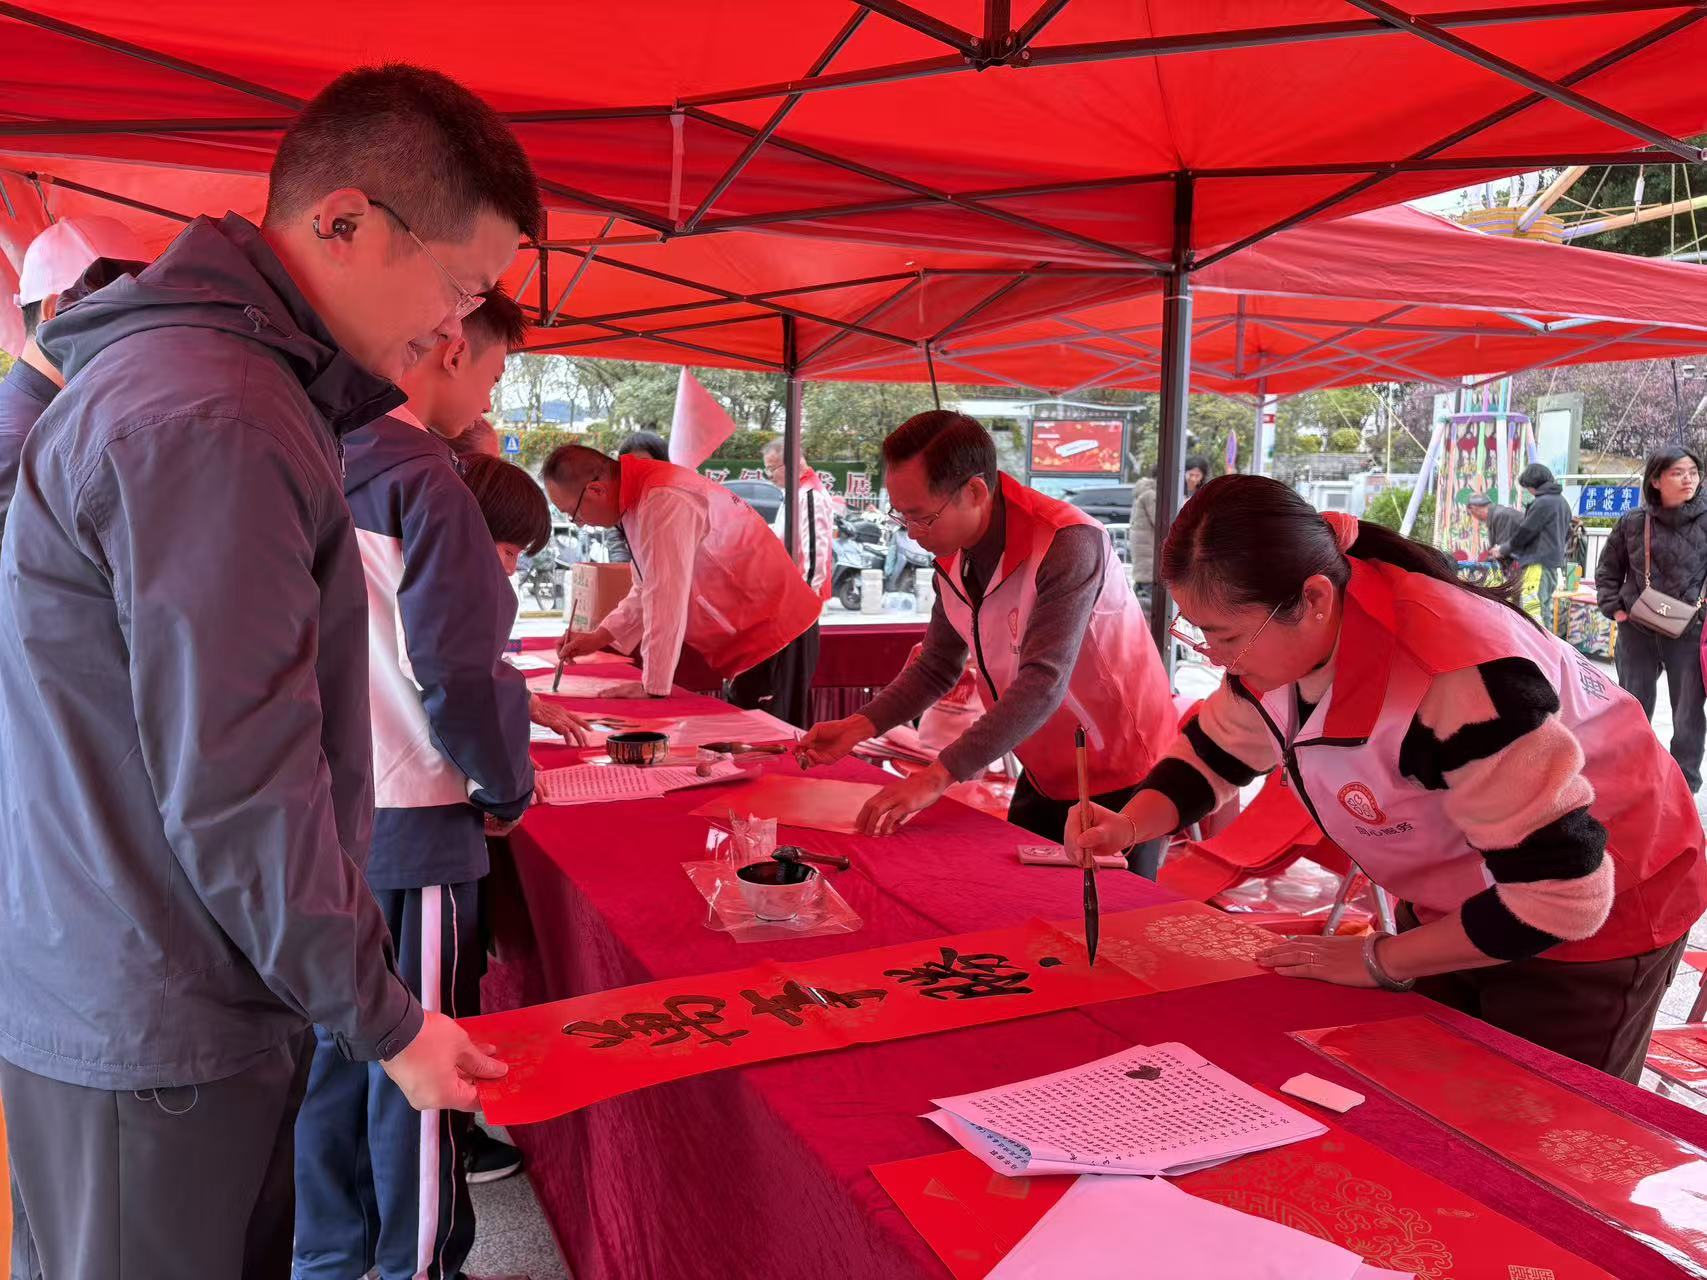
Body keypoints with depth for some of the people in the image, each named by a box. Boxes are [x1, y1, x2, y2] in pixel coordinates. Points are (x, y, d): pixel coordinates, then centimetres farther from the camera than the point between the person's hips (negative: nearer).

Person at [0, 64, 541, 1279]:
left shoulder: (190, 370, 10)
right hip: (152, 1040, -9)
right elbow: (238, 791, -23)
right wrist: (384, 1020, -12)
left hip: (151, 1002, 9)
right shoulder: (210, 422, -24)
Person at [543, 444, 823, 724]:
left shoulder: (664, 503, -25)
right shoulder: (641, 492, 6)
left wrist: (652, 687, -17)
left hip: (772, 633, -9)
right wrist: (598, 638, 9)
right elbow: (649, 590, 16)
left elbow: (665, 600, -24)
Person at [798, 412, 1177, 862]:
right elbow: (936, 668, 6)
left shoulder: (1068, 545, -28)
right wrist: (857, 727, -9)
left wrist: (937, 778, -40)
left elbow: (1042, 685, -35)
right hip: (1044, 777, 7)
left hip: (1118, 780, -7)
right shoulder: (953, 556, -3)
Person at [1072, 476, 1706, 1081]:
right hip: (1458, 903, 7)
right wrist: (1129, 825, -17)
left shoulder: (1458, 684, -40)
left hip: (1593, 916, -7)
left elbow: (1558, 893, -34)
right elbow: (1213, 752, 3)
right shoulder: (1285, 634, -14)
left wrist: (1377, 960, -23)